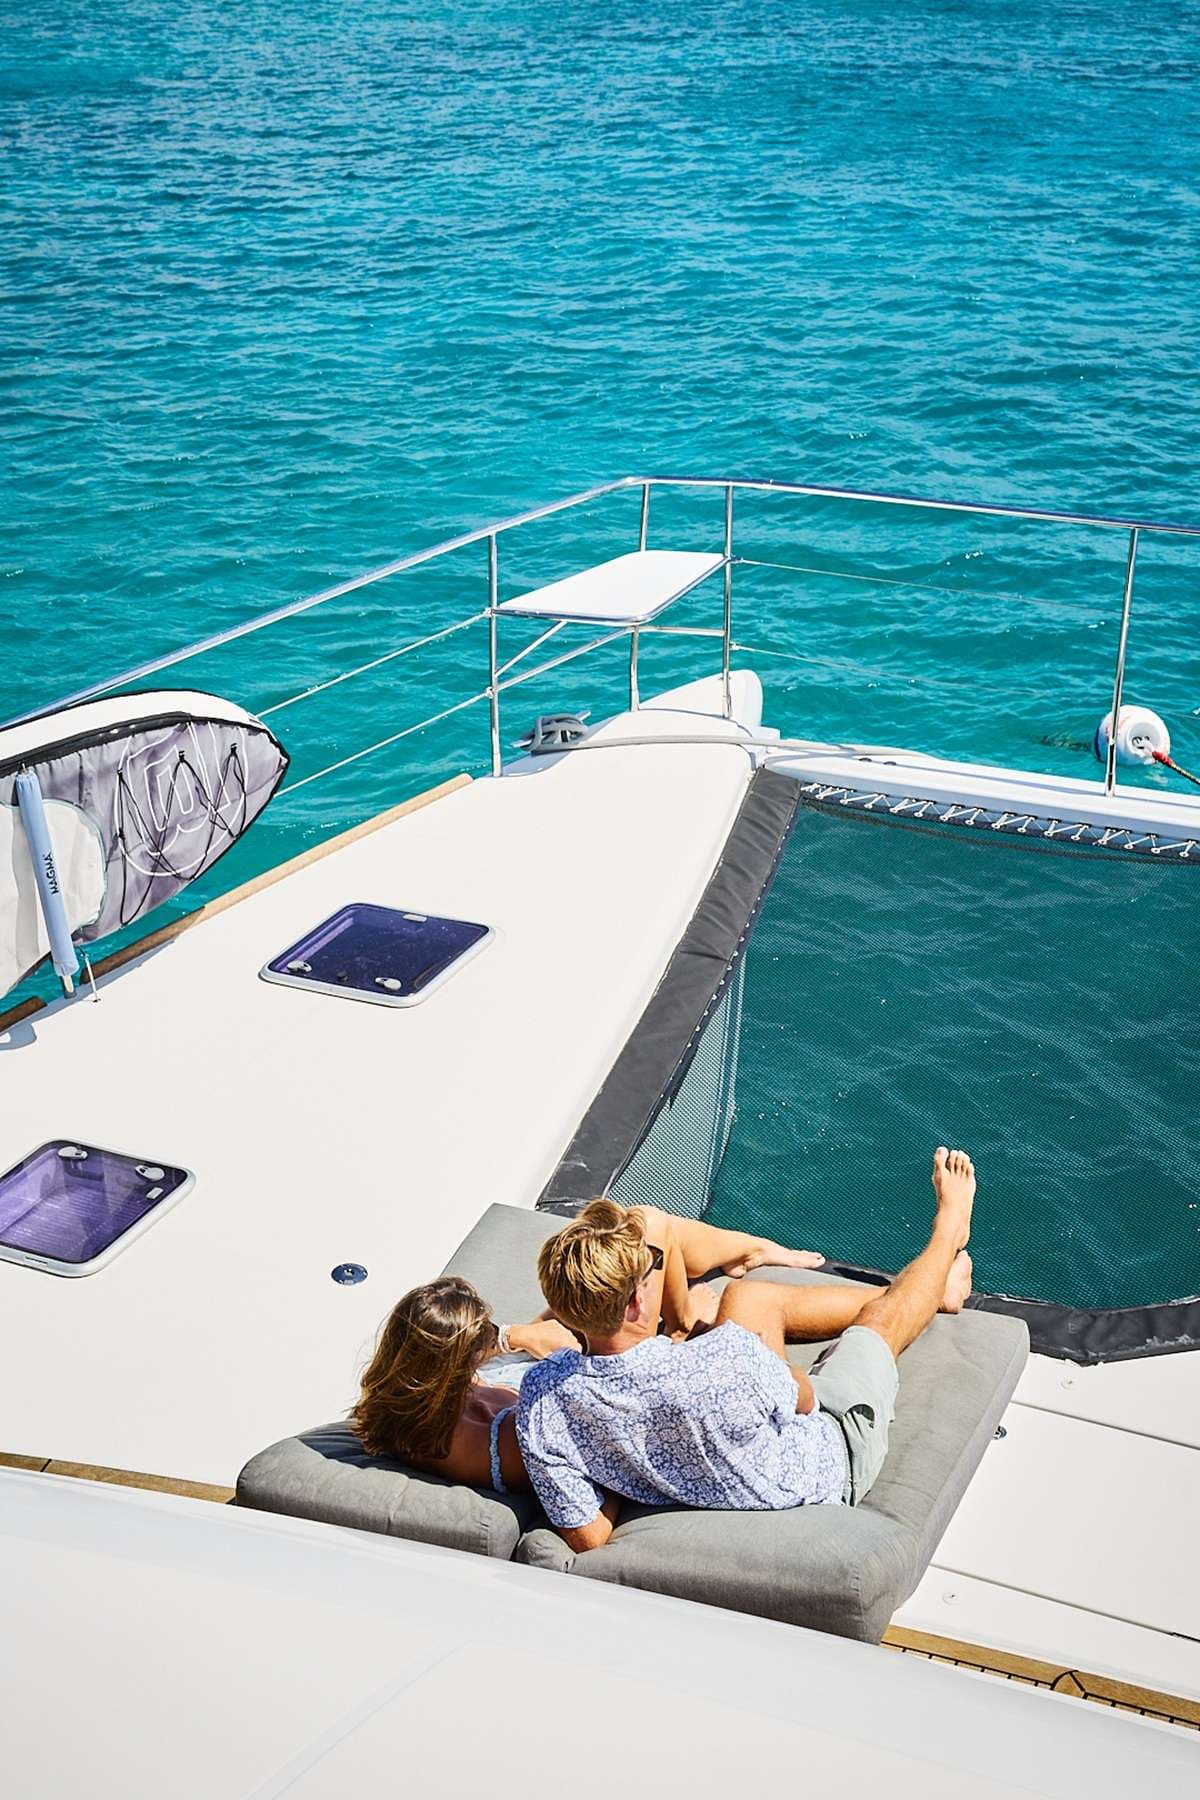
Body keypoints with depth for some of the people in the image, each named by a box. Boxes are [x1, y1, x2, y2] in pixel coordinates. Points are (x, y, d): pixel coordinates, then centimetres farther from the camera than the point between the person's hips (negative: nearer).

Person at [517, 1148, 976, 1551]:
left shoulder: (540, 1395, -30)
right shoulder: (724, 1362, -43)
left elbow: (588, 1539, -20)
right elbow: (803, 1401, -19)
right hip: (823, 1477, -4)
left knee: (748, 1296, 14)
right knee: (882, 1314, 12)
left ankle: (932, 1294, 39)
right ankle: (949, 1228, 48)